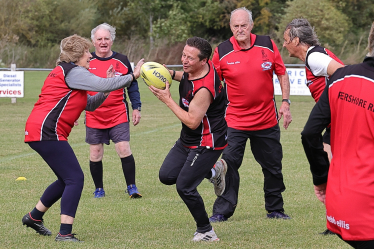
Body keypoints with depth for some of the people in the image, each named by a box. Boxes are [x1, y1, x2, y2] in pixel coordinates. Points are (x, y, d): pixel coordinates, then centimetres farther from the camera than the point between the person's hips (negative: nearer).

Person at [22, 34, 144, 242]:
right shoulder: (73, 72, -8)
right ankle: (65, 233, -15)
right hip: (47, 132, -11)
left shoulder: (64, 73, 25)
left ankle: (34, 217, 30)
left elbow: (90, 105, 24)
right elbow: (103, 85, -16)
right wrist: (133, 76, -7)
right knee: (75, 178, -11)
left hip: (37, 130, 11)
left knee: (67, 179, 20)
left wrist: (106, 87, 10)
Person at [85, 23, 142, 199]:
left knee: (124, 149, -9)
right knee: (95, 154, 4)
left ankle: (131, 187, 2)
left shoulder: (122, 61, 4)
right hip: (93, 117, 1)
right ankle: (99, 189, 18)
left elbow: (132, 86, 11)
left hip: (118, 115, -1)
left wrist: (136, 107, 5)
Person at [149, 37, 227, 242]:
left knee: (185, 187, -10)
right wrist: (171, 74, 1)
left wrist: (167, 100, -23)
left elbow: (192, 121, -28)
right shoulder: (194, 69, -4)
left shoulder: (204, 89, -31)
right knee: (166, 176, 8)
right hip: (187, 140, 10)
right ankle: (214, 172, 26)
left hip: (207, 143, -9)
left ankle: (205, 231, 7)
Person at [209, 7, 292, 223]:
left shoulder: (268, 45, -3)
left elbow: (282, 74, 7)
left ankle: (275, 209, 25)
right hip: (235, 122, -2)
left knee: (273, 167, 10)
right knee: (228, 164, -9)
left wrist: (285, 102, -1)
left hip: (267, 120, 2)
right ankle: (222, 211, 0)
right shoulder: (222, 52, -6)